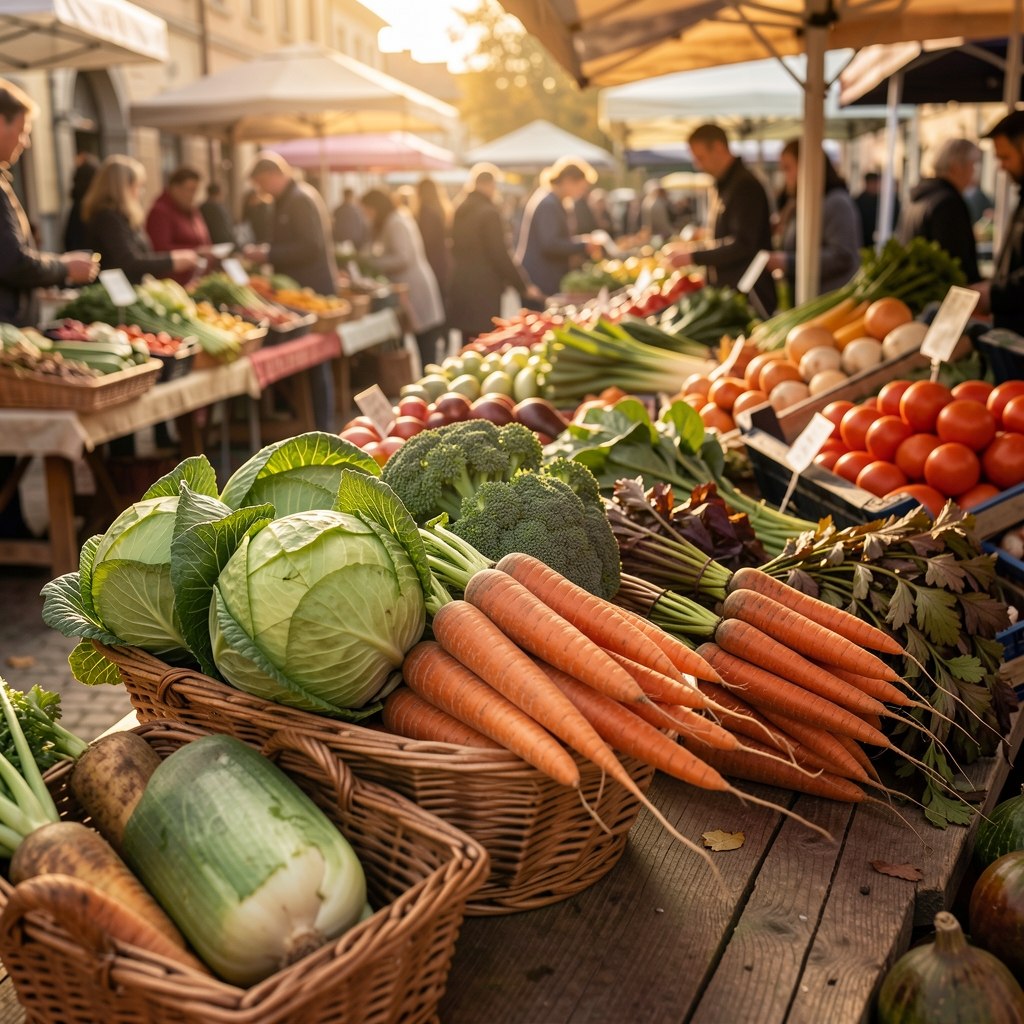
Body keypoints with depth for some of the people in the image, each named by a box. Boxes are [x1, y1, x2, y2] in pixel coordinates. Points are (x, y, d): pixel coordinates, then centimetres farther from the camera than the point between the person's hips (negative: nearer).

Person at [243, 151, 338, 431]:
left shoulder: (301, 199, -13)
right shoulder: (287, 199, 18)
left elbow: (311, 247, -22)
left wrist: (268, 254, -18)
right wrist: (265, 252, 10)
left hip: (312, 291, -10)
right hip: (301, 290, 10)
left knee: (315, 365, -6)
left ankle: (322, 428, 0)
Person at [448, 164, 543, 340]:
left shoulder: (460, 210, 11)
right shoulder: (489, 212, -13)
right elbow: (499, 255, -15)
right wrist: (523, 286, -7)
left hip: (460, 285, 8)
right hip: (483, 290, -8)